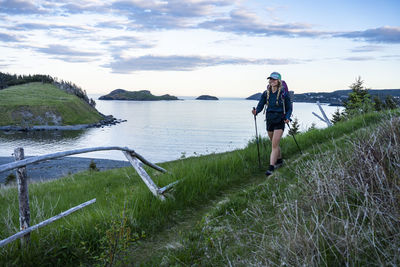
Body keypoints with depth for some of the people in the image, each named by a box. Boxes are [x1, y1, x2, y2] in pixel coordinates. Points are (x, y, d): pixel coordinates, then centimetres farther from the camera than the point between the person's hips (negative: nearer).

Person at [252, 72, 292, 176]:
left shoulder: (283, 93, -7)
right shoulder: (266, 93, 4)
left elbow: (289, 108, 0)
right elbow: (260, 105, 1)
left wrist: (287, 118, -16)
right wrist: (256, 112, -20)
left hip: (279, 121, -5)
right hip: (269, 120, 5)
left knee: (274, 145, -12)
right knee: (274, 143, 18)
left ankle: (271, 168, -11)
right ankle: (279, 161, 39)